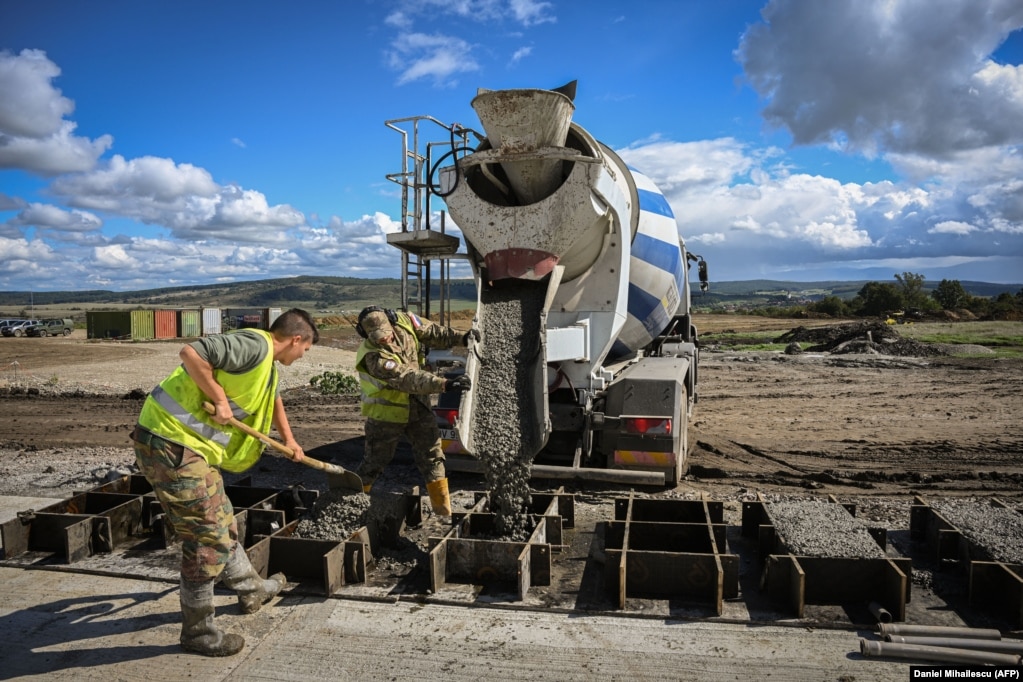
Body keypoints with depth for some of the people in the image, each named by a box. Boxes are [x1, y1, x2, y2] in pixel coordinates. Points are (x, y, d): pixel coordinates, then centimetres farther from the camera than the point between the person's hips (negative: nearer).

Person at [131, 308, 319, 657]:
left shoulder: (267, 363, 17)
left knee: (222, 523, 24)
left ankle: (251, 589, 44)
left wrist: (289, 441, 43)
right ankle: (198, 631, 15)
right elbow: (191, 353, -28)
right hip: (170, 442, -10)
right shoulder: (255, 345, -17)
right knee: (207, 537, -1)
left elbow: (272, 399, 37)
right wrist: (219, 399, -19)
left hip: (190, 445, 10)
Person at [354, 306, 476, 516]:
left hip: (418, 405, 5)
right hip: (387, 410, -5)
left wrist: (461, 337, -2)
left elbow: (431, 332, 5)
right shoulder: (374, 357, -32)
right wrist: (445, 384, -48)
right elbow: (409, 379, -40)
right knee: (375, 461, 9)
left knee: (432, 456, 4)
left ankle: (443, 512, 10)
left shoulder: (404, 321, -13)